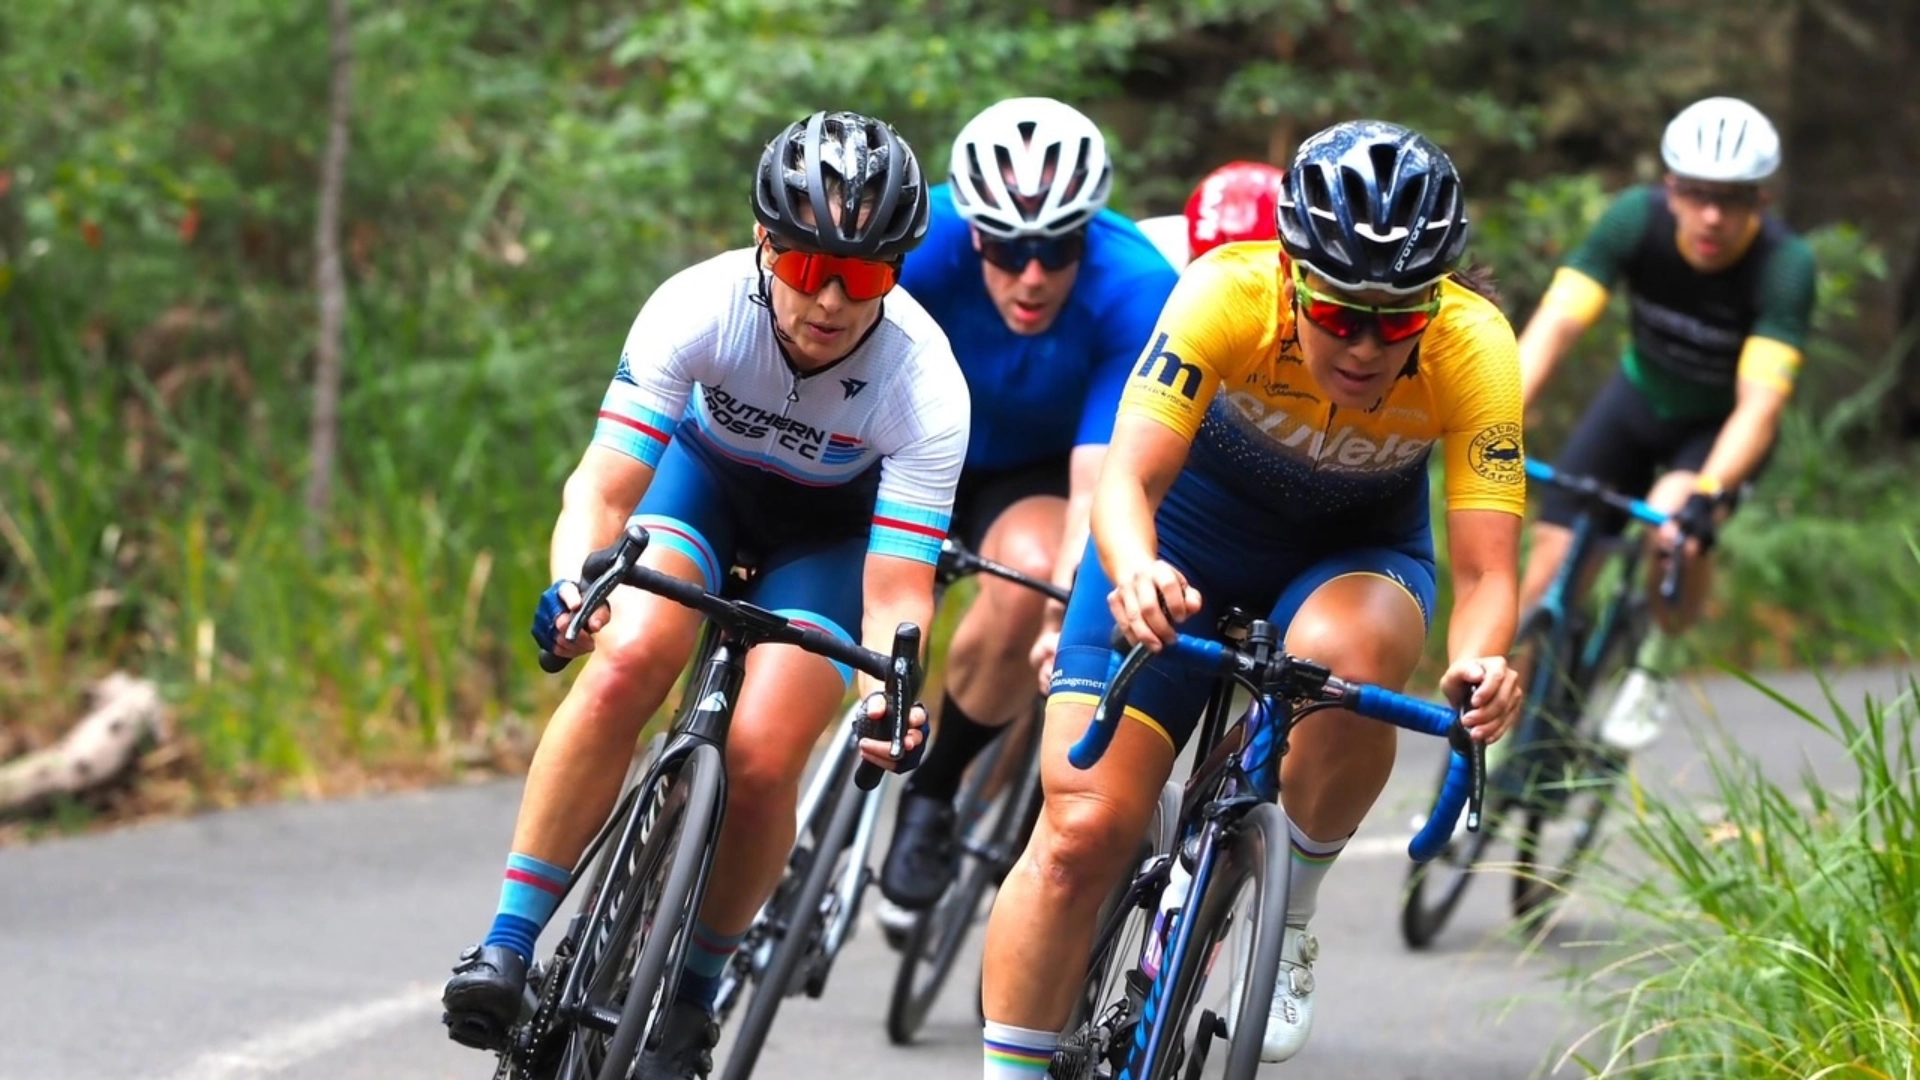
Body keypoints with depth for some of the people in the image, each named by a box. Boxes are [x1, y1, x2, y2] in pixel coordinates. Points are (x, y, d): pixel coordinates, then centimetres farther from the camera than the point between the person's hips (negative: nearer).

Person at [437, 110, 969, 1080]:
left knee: (761, 754, -22)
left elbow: (896, 592, -33)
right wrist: (571, 582, -54)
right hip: (705, 471, 1)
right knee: (627, 660, -29)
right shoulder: (699, 306, -32)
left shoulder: (925, 382, -33)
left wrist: (891, 689, -54)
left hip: (836, 530, -1)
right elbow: (602, 489, -32)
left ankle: (691, 997, 2)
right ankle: (507, 945, -22)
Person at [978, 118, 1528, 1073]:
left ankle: (1291, 916, -10)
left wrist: (1479, 664, -55)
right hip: (1194, 524, 0)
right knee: (1084, 830, -13)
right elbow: (1128, 479, -38)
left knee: (1348, 656, -36)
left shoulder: (1472, 348, -29)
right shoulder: (1228, 294, -32)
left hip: (1355, 548, 0)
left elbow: (1486, 570, -33)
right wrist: (1134, 573, -60)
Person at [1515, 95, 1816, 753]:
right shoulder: (1636, 220, -25)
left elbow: (1761, 402, -38)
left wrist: (1706, 496, -53)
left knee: (1676, 531, -32)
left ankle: (1657, 667, -5)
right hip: (1640, 397, 3)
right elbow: (1557, 323, -32)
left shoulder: (1785, 266, -31)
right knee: (1553, 565, -8)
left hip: (1721, 424, -3)